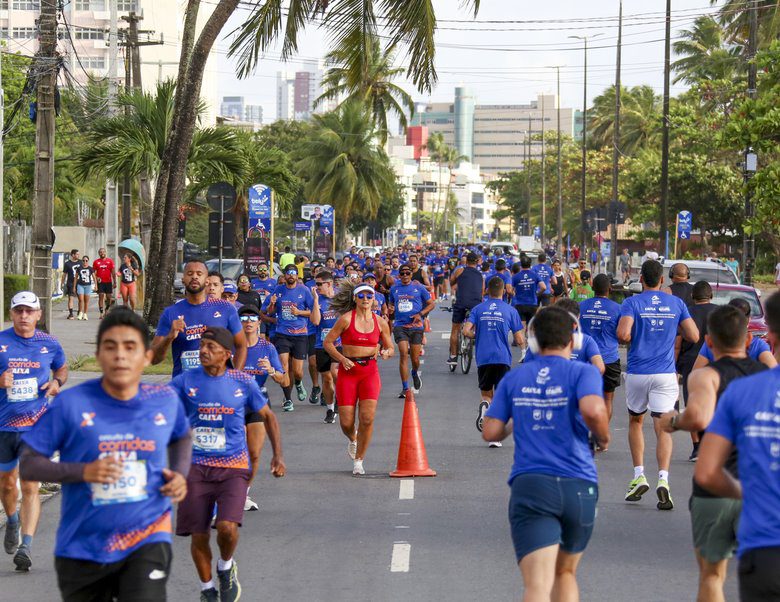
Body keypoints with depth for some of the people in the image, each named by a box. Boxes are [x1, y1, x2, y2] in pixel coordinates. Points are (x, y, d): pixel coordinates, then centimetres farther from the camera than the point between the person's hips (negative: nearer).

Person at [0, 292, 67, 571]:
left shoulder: (49, 344, 2)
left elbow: (61, 368, 21)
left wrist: (57, 382, -1)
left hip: (36, 425, -1)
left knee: (31, 487, -11)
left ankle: (25, 546, -13)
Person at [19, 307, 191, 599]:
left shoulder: (165, 401, 0)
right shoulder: (71, 404, -10)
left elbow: (181, 438, 23)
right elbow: (28, 465, -8)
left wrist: (179, 474, 2)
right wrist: (83, 471, -23)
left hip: (147, 541, 0)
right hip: (82, 549, 0)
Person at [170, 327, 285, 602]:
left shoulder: (243, 382, 2)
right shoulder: (186, 380, 1)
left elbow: (267, 416, 14)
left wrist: (278, 456, 9)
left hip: (233, 467, -1)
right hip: (196, 466, 1)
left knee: (227, 528, -21)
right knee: (198, 536, 1)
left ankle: (226, 567, 13)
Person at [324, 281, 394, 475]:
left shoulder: (380, 323, 6)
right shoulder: (346, 319, -3)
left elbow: (390, 347, 16)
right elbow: (327, 342, -1)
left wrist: (386, 353, -7)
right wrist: (342, 359, -14)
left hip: (370, 372, 1)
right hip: (348, 372, -1)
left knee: (367, 417, -16)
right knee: (346, 423, -3)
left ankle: (358, 460, 3)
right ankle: (353, 439, 37)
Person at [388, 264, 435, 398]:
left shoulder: (419, 287, 1)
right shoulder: (394, 288, 8)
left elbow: (431, 304, 6)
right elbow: (390, 303, 23)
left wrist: (420, 314, -9)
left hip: (416, 326, -1)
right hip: (400, 325, 1)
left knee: (415, 358, 4)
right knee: (403, 354, -14)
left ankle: (415, 373, 41)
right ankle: (405, 388, -11)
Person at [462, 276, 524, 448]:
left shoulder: (478, 309, 5)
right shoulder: (510, 310, 1)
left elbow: (466, 331, -5)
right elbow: (519, 340, -1)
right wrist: (523, 342, 23)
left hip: (483, 358, 1)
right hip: (503, 359, -1)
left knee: (486, 395, 17)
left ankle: (484, 407, -19)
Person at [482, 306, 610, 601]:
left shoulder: (513, 378, 11)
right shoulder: (583, 372, 2)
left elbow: (490, 432, 10)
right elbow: (594, 411, -18)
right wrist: (603, 438, 2)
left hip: (529, 486, 0)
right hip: (578, 487, 0)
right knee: (565, 573, 24)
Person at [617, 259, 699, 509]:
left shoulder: (632, 303, -3)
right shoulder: (676, 303, 4)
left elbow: (622, 335, -18)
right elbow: (693, 336, 3)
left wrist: (630, 338, 6)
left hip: (637, 373, -1)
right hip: (665, 374, 1)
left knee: (635, 422, 19)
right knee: (663, 428, -2)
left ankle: (639, 476, 12)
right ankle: (663, 479, -21)